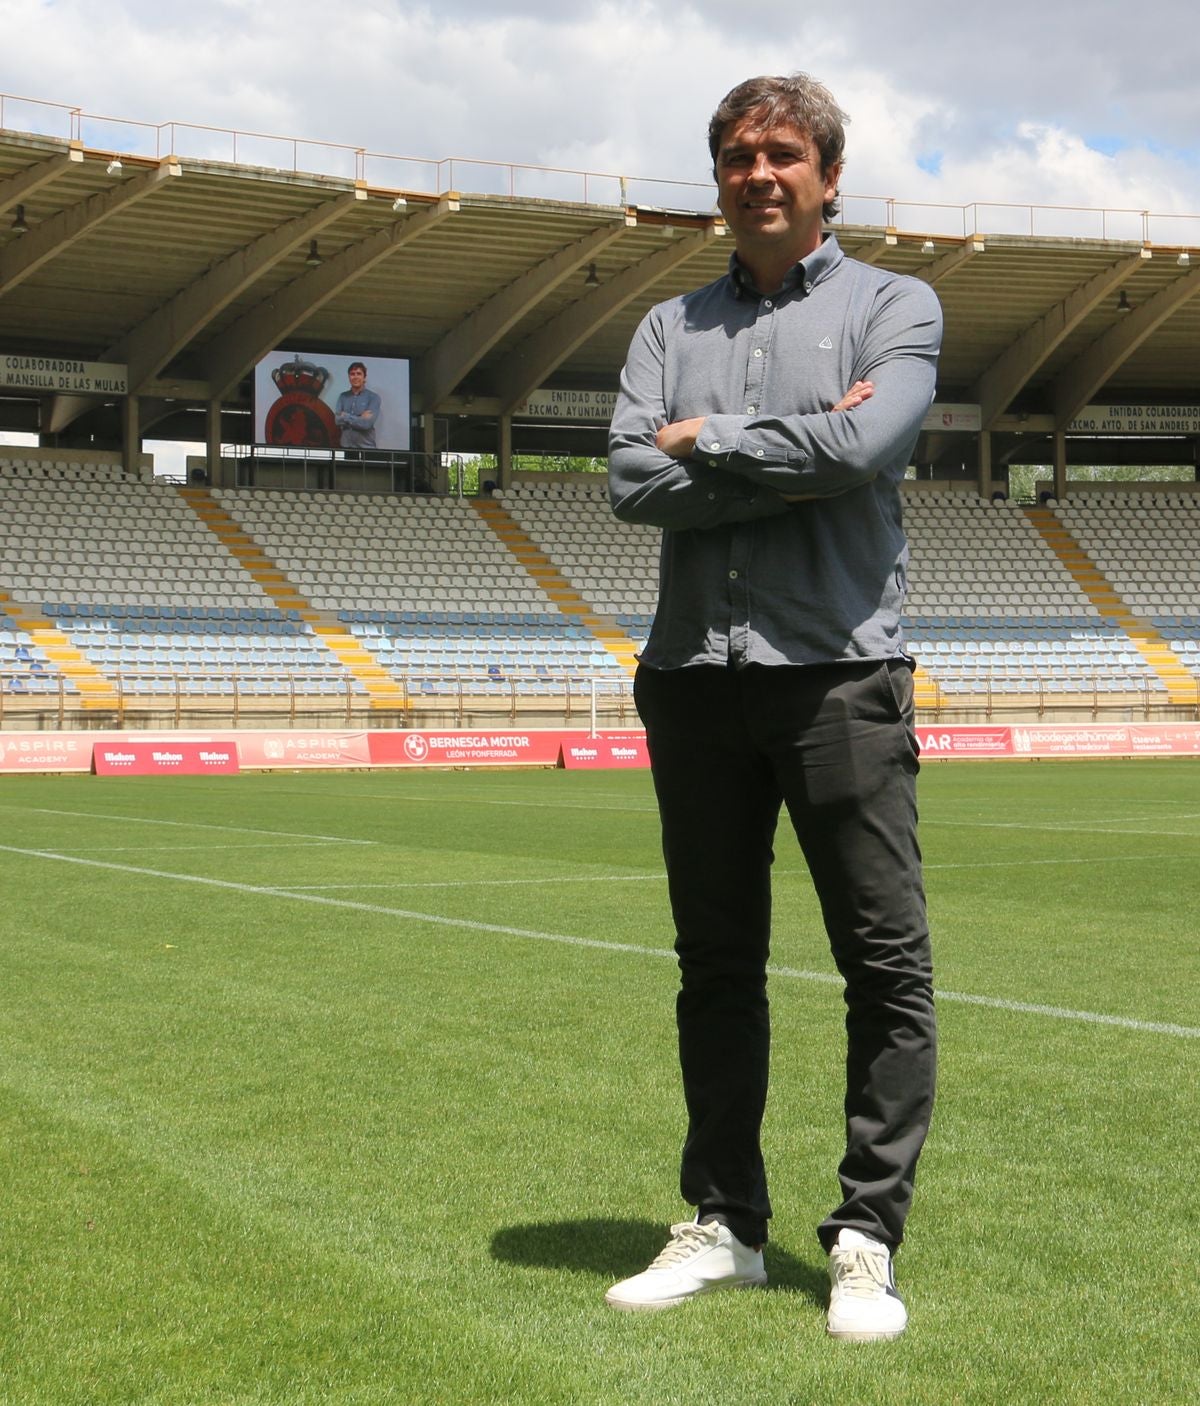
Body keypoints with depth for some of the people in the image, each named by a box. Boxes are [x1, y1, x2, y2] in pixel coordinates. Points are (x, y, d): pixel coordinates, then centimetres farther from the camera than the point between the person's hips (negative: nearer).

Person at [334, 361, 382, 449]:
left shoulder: (373, 398, -4)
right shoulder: (343, 397, 9)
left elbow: (367, 423, -15)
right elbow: (337, 420, -3)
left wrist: (346, 417, -6)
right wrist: (360, 419, -11)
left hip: (365, 447, -3)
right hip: (345, 446, 3)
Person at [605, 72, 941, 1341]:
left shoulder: (893, 306, 7)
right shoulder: (671, 327, 15)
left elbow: (862, 446, -14)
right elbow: (632, 482, -1)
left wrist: (710, 441, -3)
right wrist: (792, 456, -8)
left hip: (837, 673, -3)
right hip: (694, 674, 4)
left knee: (886, 963, -4)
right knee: (716, 962, 9)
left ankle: (867, 1238, 6)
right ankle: (727, 1225, 19)